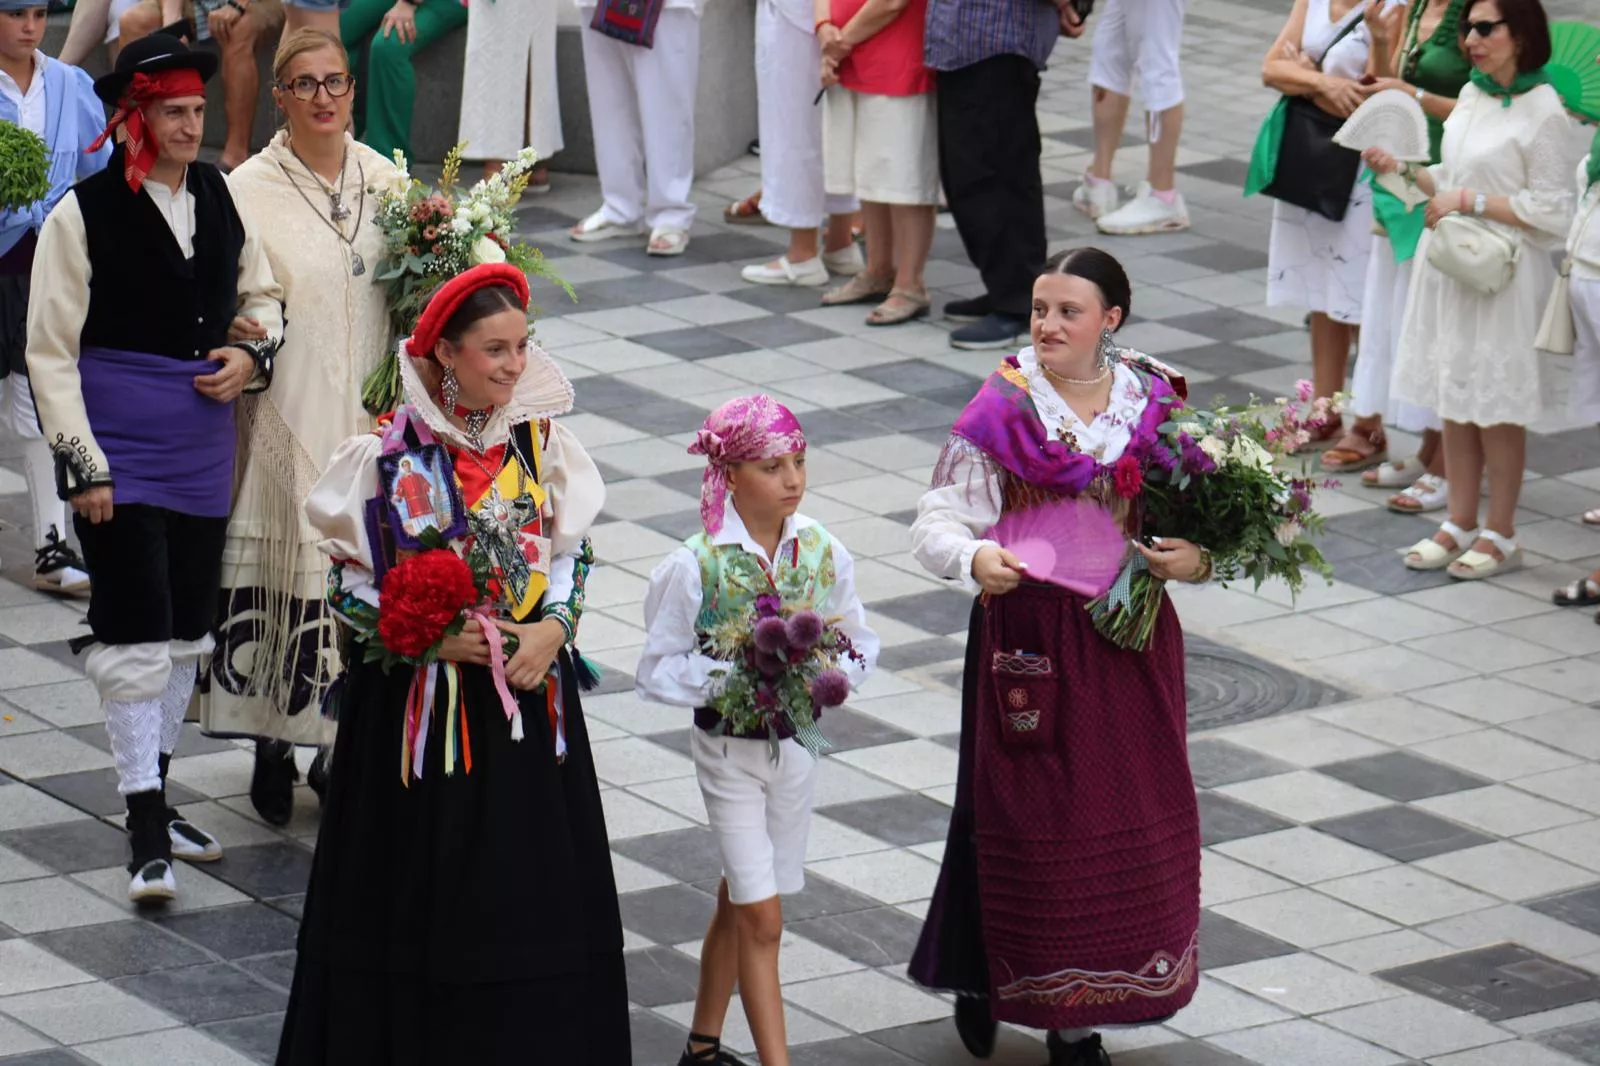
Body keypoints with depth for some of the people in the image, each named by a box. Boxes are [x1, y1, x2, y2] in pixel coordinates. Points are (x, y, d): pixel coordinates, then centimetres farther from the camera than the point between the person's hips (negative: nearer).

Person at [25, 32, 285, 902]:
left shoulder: (218, 196, 5)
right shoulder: (85, 212, -11)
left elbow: (264, 295, 20)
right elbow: (50, 350, -9)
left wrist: (254, 355, -1)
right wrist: (82, 463, -13)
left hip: (204, 439, 6)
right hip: (119, 444, -6)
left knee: (189, 626, 13)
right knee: (136, 633, -7)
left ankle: (155, 795, 29)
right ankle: (147, 838, -4)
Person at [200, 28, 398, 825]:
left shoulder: (385, 179, 6)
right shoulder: (249, 189, -6)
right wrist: (237, 328, -19)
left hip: (368, 413, 4)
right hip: (289, 420, -4)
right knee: (284, 566, -4)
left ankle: (340, 748, 19)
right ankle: (272, 751, 9)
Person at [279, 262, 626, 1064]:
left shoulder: (539, 438, 0)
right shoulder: (389, 450, -11)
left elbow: (573, 550, 8)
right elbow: (349, 584, -6)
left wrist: (554, 628, -9)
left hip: (528, 689, 4)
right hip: (419, 694, -3)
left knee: (527, 886, 7)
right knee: (424, 888, 3)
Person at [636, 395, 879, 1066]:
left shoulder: (822, 552, -6)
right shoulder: (697, 566, -17)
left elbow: (860, 646, 5)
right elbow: (657, 670, -10)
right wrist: (730, 679, -24)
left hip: (796, 740, 4)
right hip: (728, 746, -4)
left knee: (738, 901, 17)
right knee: (762, 917, -6)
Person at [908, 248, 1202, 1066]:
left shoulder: (1158, 403, 1)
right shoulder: (1002, 411, -7)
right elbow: (937, 522, -9)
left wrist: (1195, 558, -15)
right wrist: (975, 558, -30)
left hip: (1131, 638, 3)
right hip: (1029, 637, -3)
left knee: (1129, 810, 6)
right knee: (1026, 814, 2)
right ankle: (983, 976, 24)